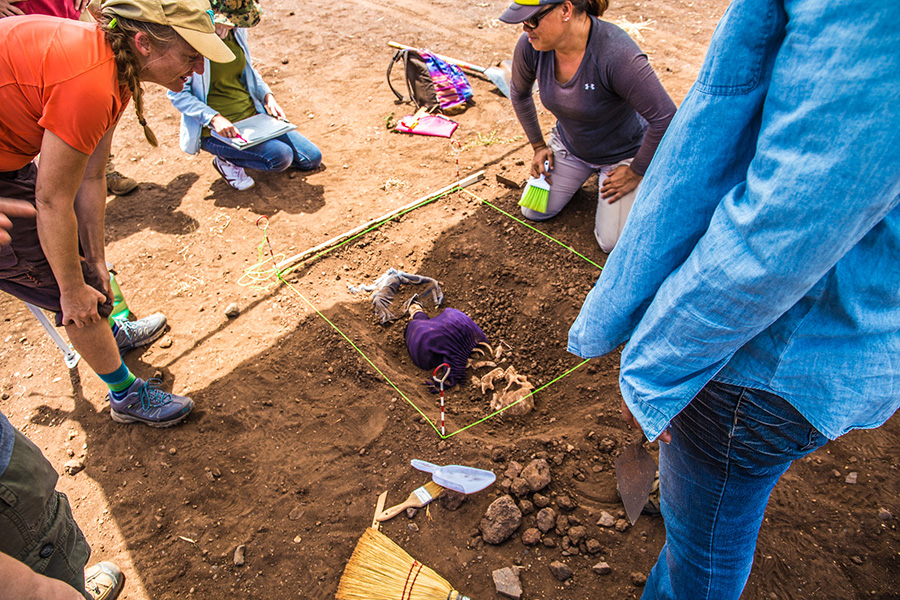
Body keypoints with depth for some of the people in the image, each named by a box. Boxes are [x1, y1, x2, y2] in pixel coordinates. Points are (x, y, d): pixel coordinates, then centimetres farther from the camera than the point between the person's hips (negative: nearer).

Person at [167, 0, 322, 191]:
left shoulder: (236, 31, 3)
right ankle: (225, 159, 0)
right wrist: (213, 118, -28)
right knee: (281, 156, -28)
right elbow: (177, 94, -15)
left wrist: (267, 96, 0)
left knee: (312, 158, 1)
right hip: (217, 130, -7)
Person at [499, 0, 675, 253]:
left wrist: (635, 174, -21)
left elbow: (665, 118, -33)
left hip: (623, 153, -4)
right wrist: (539, 145, 5)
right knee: (534, 212, 6)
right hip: (569, 145, 5)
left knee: (612, 242, -7)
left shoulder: (616, 54, -38)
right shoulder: (530, 45, -21)